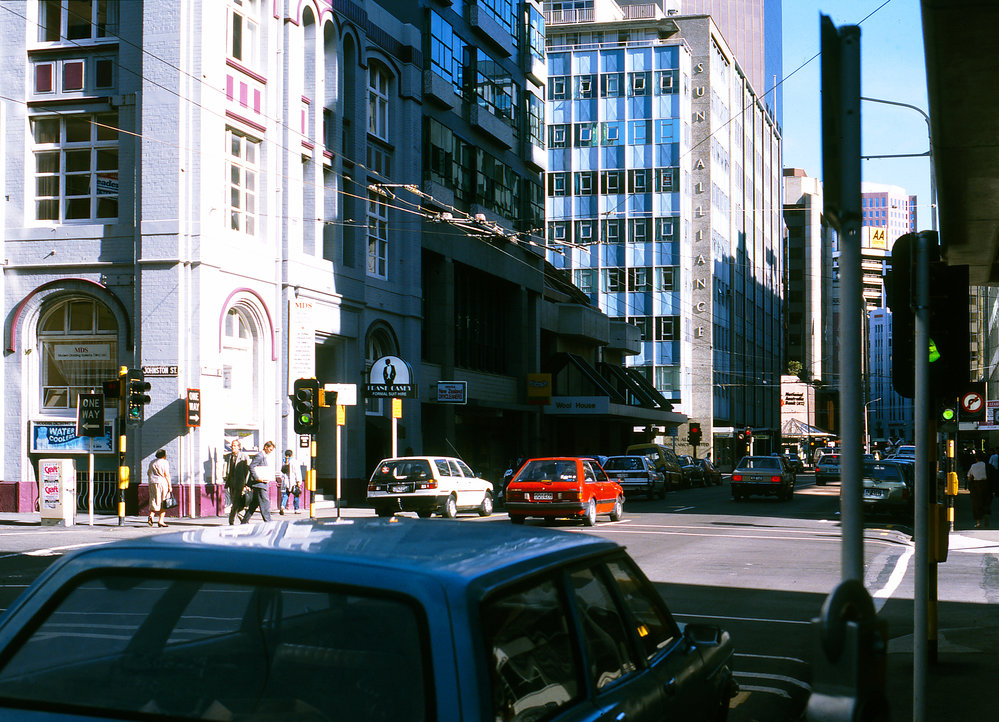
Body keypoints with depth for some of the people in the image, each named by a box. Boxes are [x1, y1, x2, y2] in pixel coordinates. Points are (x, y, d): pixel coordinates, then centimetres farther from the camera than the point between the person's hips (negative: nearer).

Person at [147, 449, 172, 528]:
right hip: (162, 483, -5)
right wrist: (170, 486, -8)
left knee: (154, 501, 6)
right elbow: (167, 475, -9)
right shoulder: (165, 462, -3)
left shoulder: (152, 462, 14)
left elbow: (148, 473, 19)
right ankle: (161, 521, 0)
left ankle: (151, 515, -19)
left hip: (152, 483, 5)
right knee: (163, 503, 4)